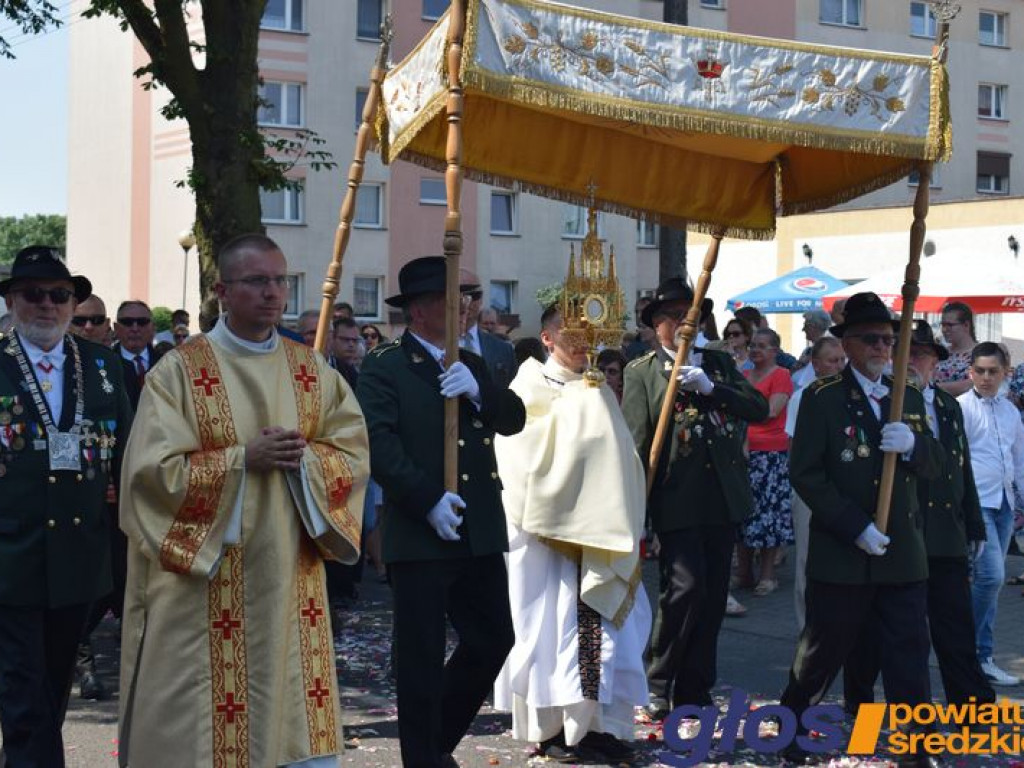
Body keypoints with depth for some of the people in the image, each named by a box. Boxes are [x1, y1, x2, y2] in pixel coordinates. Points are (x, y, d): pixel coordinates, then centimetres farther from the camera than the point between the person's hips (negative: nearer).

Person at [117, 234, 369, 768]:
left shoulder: (312, 370, 9)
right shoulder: (179, 370, -4)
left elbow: (354, 455, 7)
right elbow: (153, 470, -10)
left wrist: (304, 457, -12)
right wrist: (244, 458, -16)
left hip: (291, 581, 4)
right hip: (205, 581, -4)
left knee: (301, 723, 5)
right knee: (200, 723, -2)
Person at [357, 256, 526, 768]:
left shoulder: (471, 365, 17)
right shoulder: (385, 366, -4)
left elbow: (514, 420, 7)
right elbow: (380, 443, -15)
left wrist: (478, 391, -12)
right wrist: (428, 500, -22)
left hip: (481, 532, 7)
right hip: (420, 534, -7)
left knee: (494, 638, 10)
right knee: (421, 658, 0)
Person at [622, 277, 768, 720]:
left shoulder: (718, 363, 15)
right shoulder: (641, 372, 3)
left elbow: (758, 408, 3)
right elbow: (636, 442, -3)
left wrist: (710, 388, -10)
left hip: (723, 499, 5)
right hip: (676, 500, -5)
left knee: (713, 596, 8)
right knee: (685, 588, -14)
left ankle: (694, 691, 18)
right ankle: (659, 684, 2)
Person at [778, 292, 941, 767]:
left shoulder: (909, 398, 11)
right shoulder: (823, 398, -5)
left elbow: (932, 467, 9)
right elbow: (804, 473, -11)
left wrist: (913, 444, -15)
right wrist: (856, 528, -17)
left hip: (902, 554, 4)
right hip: (841, 555, -4)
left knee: (910, 657, 2)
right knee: (821, 654, 10)